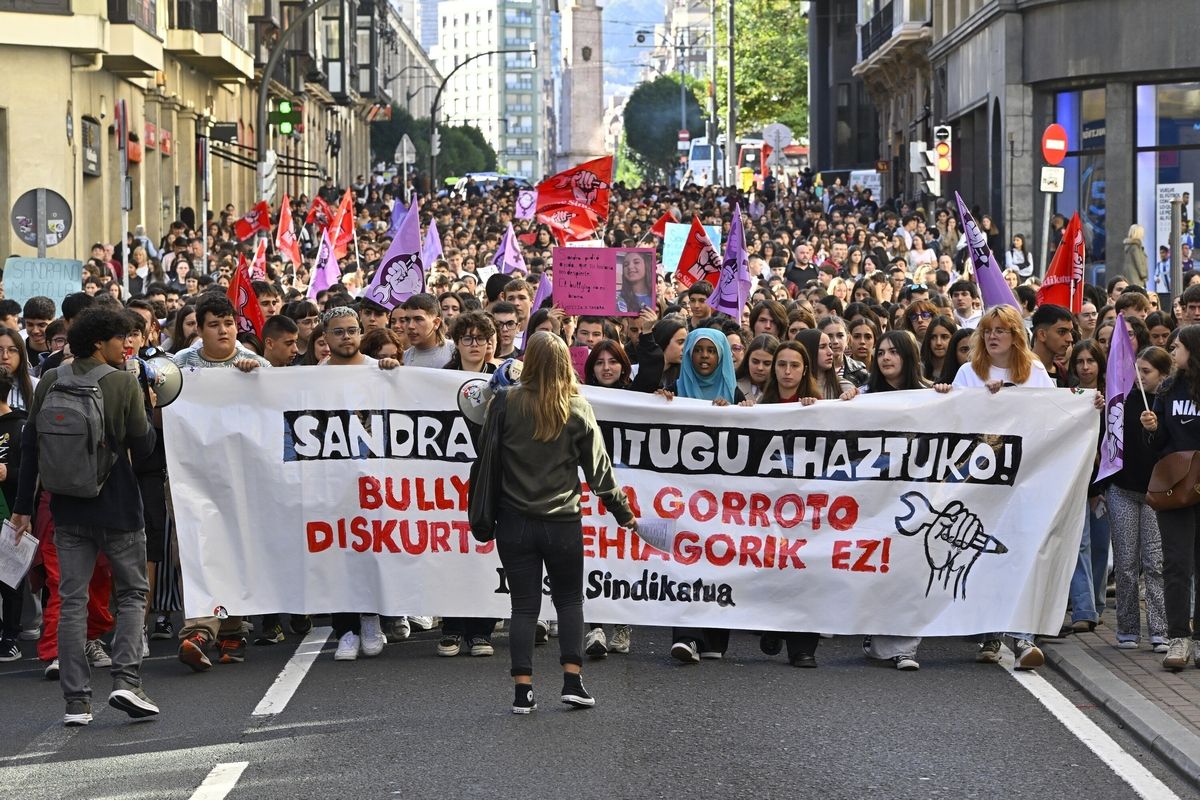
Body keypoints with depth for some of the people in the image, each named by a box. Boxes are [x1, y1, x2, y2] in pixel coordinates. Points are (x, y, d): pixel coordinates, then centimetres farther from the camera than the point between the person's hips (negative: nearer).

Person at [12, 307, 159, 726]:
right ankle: (126, 680, -7)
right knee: (132, 593, 10)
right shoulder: (123, 383, -10)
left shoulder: (50, 383, 2)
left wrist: (23, 506, 9)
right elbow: (143, 447, -9)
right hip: (116, 505, -3)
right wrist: (147, 409, 10)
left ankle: (76, 701, 3)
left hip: (68, 507, 4)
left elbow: (30, 445, 4)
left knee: (72, 601, 6)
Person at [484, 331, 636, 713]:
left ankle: (523, 689, 0)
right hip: (563, 522, 0)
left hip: (515, 521, 0)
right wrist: (622, 511, 10)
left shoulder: (506, 403, -8)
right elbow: (598, 467, 0)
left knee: (524, 606, 6)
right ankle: (572, 681, 6)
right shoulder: (577, 409, -5)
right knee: (569, 599, 17)